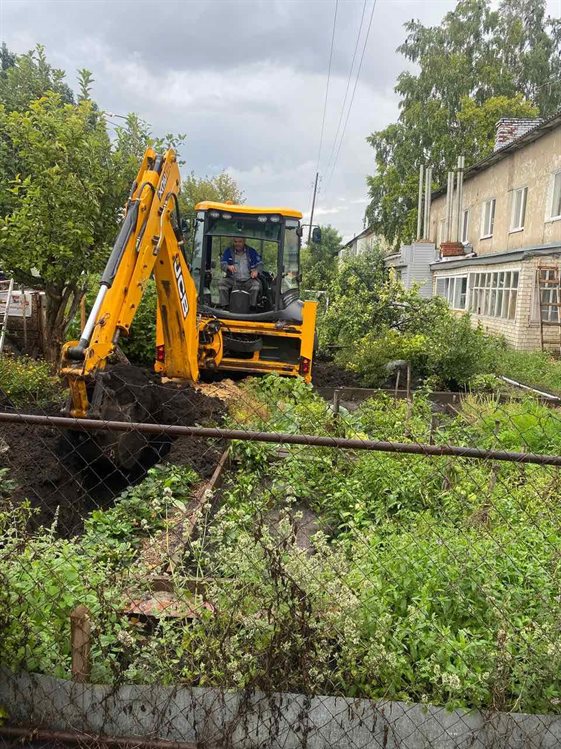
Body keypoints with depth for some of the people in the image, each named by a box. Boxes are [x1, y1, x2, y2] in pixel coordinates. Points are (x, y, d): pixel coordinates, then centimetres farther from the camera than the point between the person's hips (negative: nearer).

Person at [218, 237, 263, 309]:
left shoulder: (251, 252, 7)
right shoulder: (228, 251, 8)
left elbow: (260, 264, 6)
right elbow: (223, 264, 0)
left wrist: (256, 271, -18)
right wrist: (228, 267, -25)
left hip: (248, 280, -1)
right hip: (232, 280, 1)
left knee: (256, 284, -31)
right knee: (222, 282, -25)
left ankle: (252, 307, -25)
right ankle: (224, 305, -21)